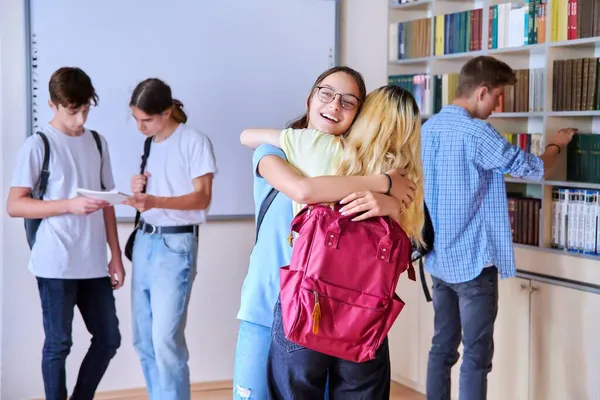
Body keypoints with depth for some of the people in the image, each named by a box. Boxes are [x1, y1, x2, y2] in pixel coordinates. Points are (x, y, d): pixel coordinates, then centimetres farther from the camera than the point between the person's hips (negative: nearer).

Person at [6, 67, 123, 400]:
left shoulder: (98, 143, 11)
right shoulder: (38, 145, -5)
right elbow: (14, 205, -8)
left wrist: (116, 256, 10)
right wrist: (70, 204, -18)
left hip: (94, 264, 5)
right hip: (56, 264, -5)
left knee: (108, 339, 9)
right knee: (58, 343, 3)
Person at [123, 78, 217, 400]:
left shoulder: (194, 141, -7)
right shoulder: (148, 144, 13)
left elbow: (202, 197, -12)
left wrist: (154, 201, -26)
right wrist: (138, 191, -2)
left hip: (175, 245, -7)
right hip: (144, 241, 7)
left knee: (166, 339, -11)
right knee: (143, 340, 8)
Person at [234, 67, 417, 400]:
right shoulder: (275, 149, -3)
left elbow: (403, 205, -3)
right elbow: (302, 189, -24)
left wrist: (388, 204, -27)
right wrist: (383, 182, -19)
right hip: (267, 309, -3)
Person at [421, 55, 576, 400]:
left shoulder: (429, 128, 9)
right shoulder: (476, 132, -18)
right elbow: (534, 169, -10)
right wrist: (558, 144, 9)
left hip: (439, 258, 8)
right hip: (473, 260, -8)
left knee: (443, 346, 14)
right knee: (477, 356, -2)